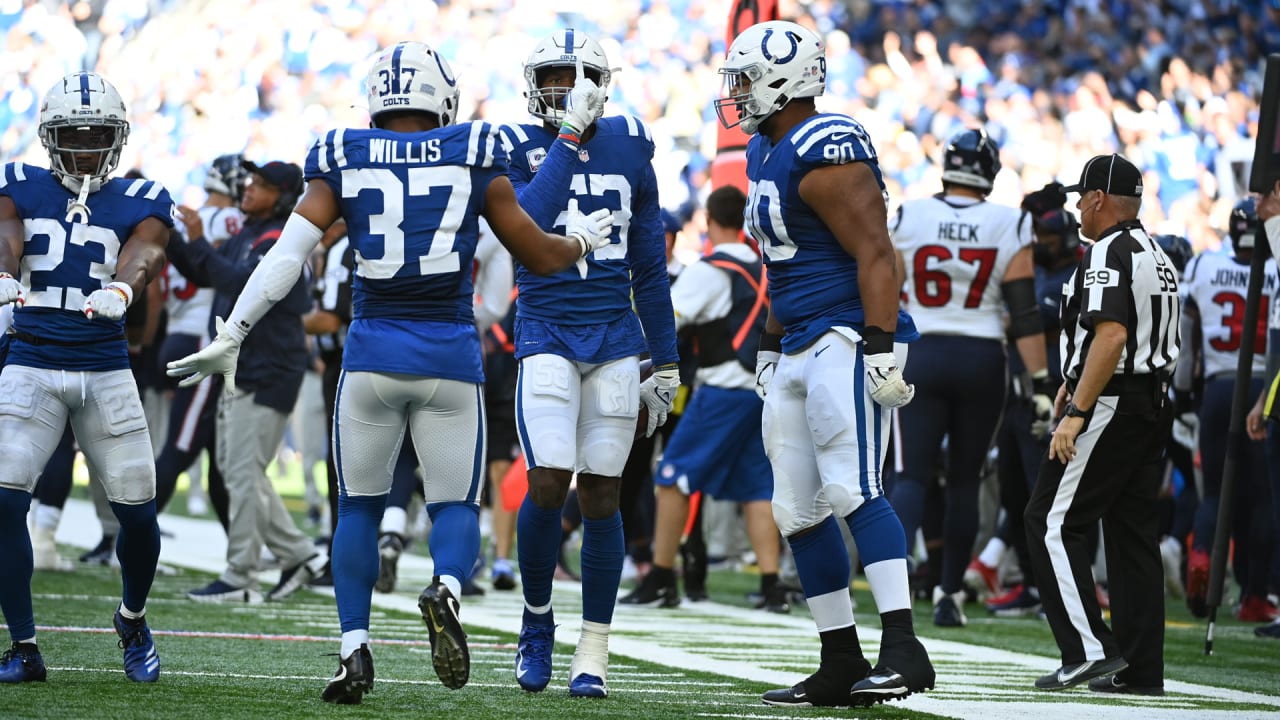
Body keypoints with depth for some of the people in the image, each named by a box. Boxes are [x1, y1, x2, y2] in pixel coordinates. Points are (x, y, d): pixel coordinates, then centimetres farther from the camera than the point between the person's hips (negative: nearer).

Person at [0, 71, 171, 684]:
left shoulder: (140, 201, 4)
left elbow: (143, 254, -16)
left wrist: (119, 289, -40)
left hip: (106, 371, 0)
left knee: (137, 511, 1)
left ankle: (133, 621, 31)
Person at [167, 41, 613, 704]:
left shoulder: (344, 162, 2)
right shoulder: (474, 159, 0)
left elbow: (286, 256, -4)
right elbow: (540, 256, 6)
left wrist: (230, 338, 1)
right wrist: (583, 238, 28)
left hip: (373, 352, 1)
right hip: (450, 355, -1)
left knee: (358, 506, 15)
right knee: (455, 504, 9)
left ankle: (354, 647, 3)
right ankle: (445, 589, -23)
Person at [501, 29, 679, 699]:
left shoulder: (628, 149, 6)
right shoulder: (518, 147, -2)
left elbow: (649, 267, 12)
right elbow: (526, 222, -23)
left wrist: (666, 364, 13)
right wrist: (569, 136, -21)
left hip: (615, 342, 2)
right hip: (547, 336, -2)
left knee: (600, 494, 1)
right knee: (547, 487, -14)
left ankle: (593, 654, 9)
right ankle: (537, 620, 12)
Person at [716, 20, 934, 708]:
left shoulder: (826, 153, -15)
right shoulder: (767, 153, 16)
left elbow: (876, 254, -20)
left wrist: (881, 346, -26)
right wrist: (769, 348, 27)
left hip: (847, 341, -10)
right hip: (800, 353, 10)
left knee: (851, 490, -21)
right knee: (799, 512, 8)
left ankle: (904, 649, -26)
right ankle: (842, 664, 13)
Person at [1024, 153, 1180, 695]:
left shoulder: (1108, 253, -14)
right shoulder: (1158, 257, 17)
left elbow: (1112, 335, -25)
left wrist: (1077, 413, -27)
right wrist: (1076, 385, 28)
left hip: (1110, 405, -10)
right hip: (1154, 404, 10)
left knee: (1052, 524, -6)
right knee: (1133, 532, 9)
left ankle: (1091, 651, -14)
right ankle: (1140, 668, 7)